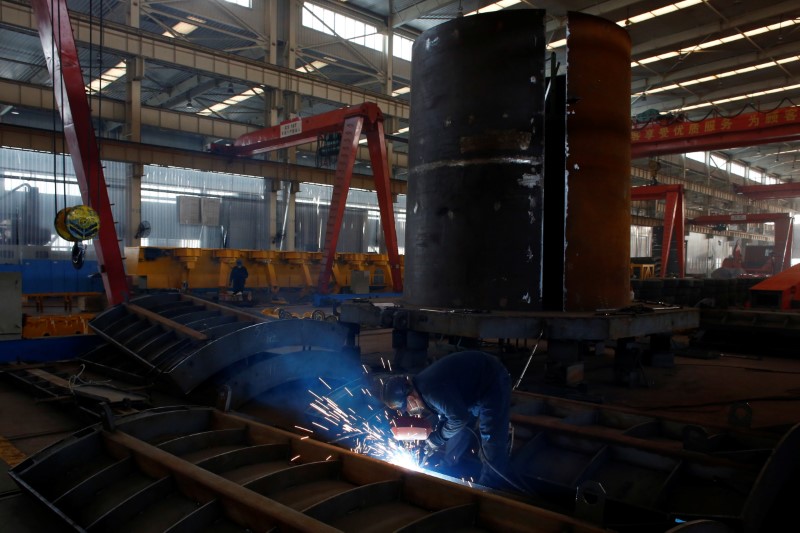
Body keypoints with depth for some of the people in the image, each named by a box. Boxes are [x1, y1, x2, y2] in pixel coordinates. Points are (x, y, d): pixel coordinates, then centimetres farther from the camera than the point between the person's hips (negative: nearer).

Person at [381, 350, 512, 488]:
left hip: (493, 382, -10)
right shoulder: (421, 385, -1)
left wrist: (437, 439, -14)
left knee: (491, 438, -8)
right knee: (460, 431, 18)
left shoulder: (431, 390, -33)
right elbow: (447, 408, 10)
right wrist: (435, 436, 1)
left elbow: (460, 418, -28)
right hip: (474, 384, 10)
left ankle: (489, 484, 5)